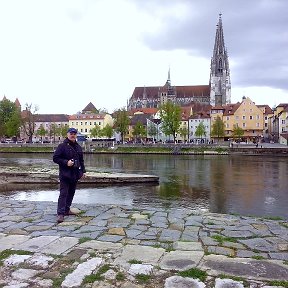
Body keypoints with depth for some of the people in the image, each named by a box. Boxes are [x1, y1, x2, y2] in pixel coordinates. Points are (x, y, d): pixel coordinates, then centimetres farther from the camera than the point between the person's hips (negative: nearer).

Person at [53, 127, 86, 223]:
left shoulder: (78, 147, 14)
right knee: (63, 193, -10)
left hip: (75, 174, 7)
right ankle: (60, 213, -11)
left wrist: (83, 171, 18)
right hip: (65, 174, -7)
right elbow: (55, 158, -9)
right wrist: (66, 162, -19)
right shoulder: (62, 146, -7)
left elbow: (81, 160, 22)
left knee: (71, 193, 14)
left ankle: (67, 209, 26)